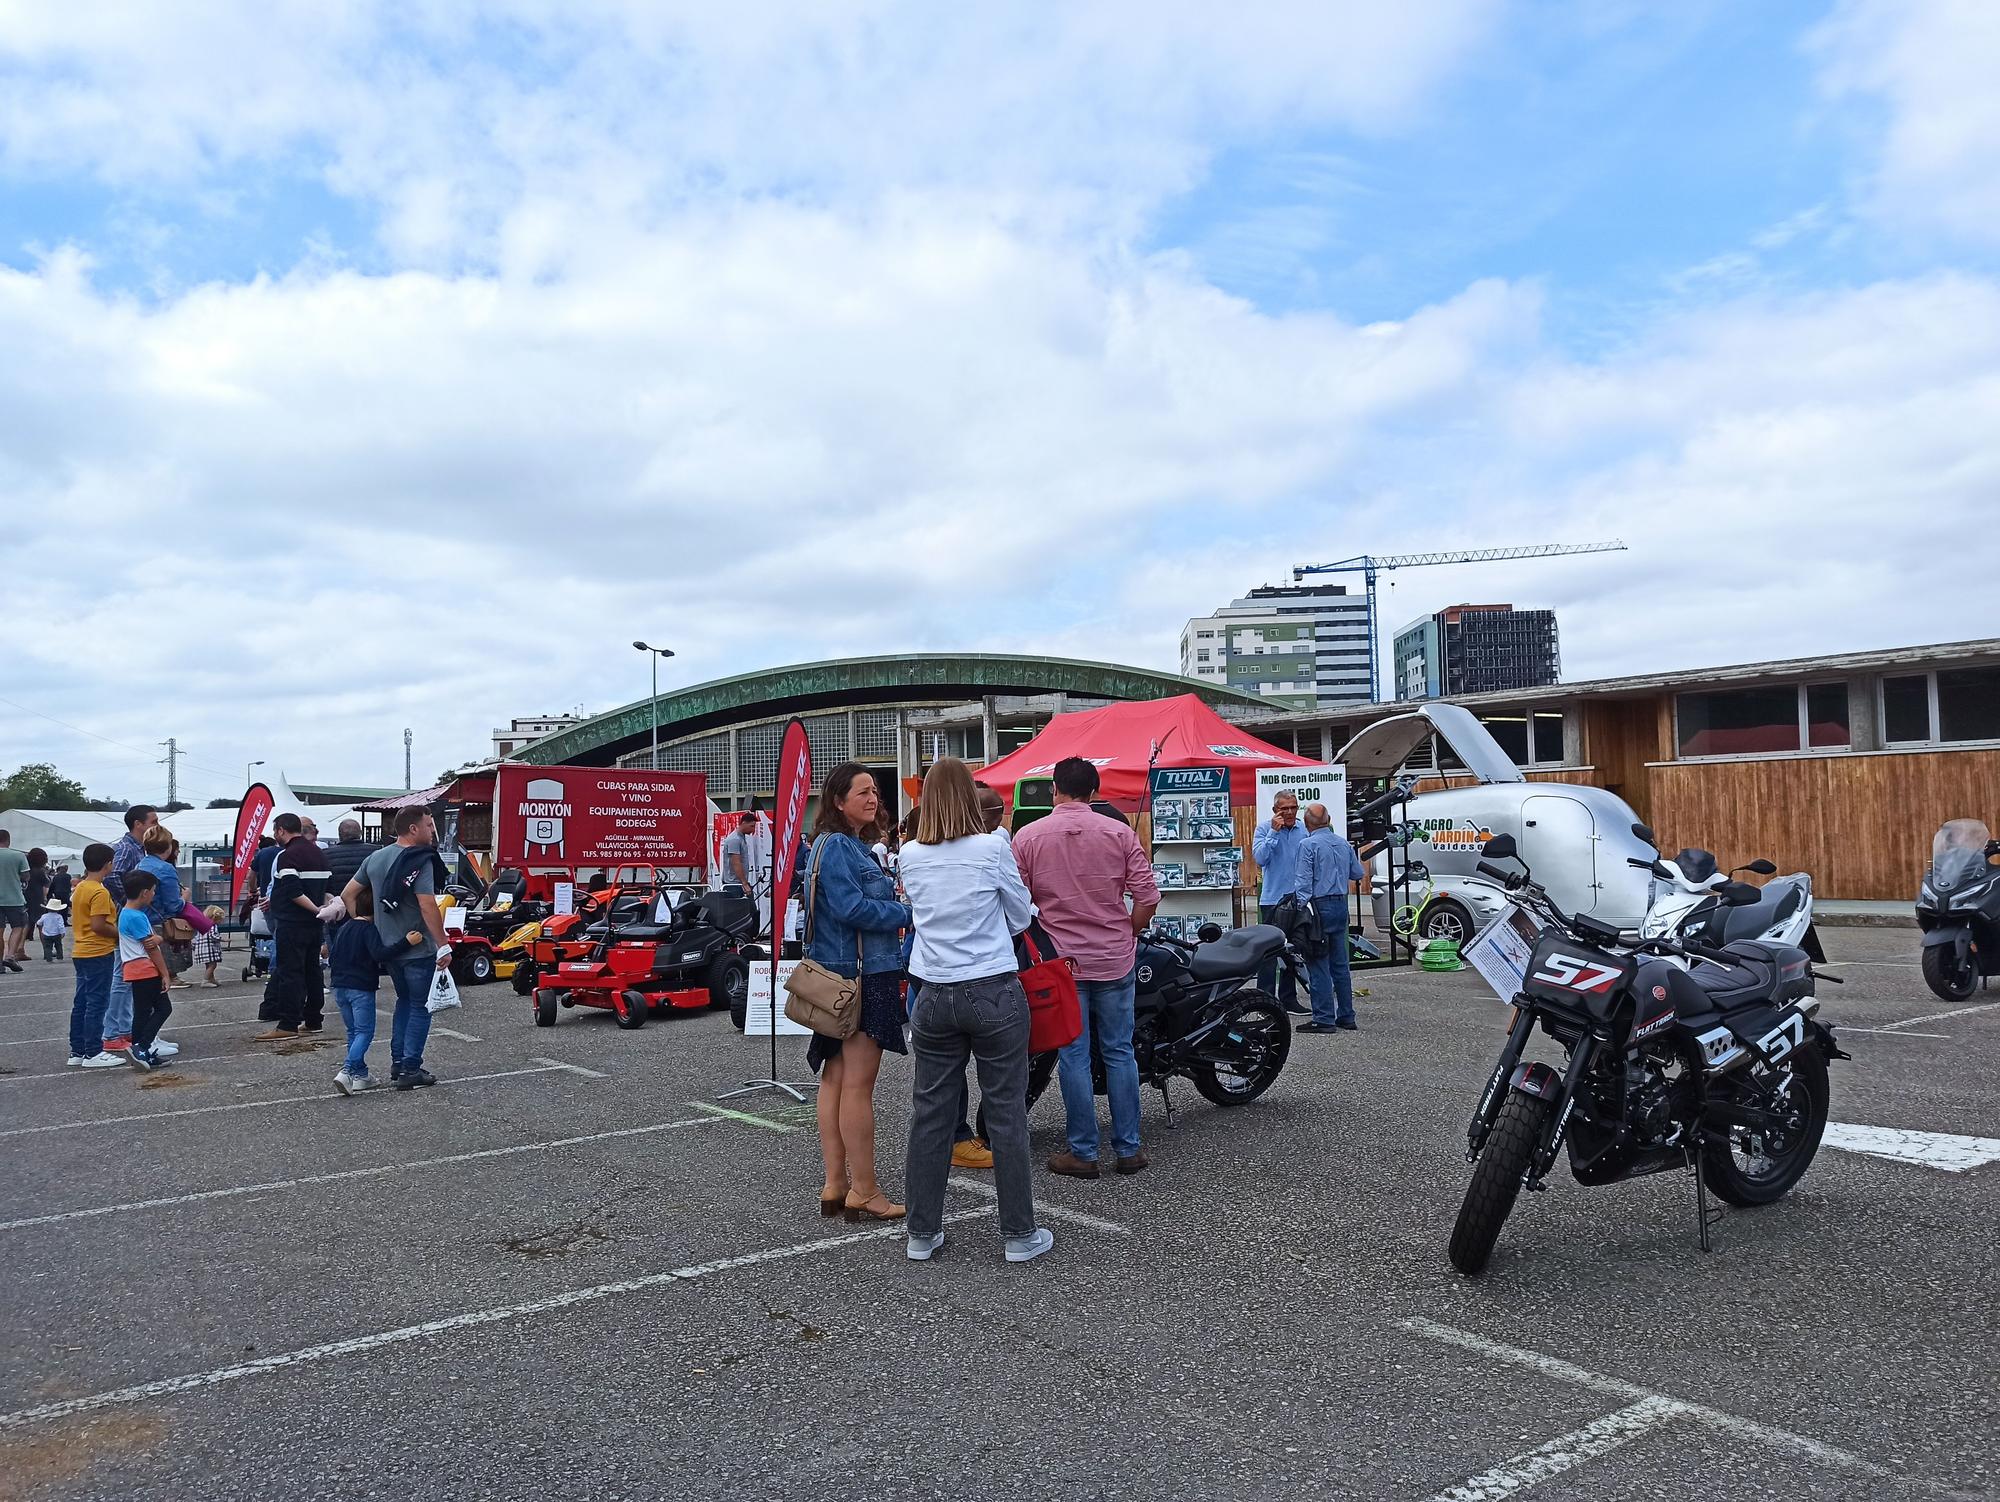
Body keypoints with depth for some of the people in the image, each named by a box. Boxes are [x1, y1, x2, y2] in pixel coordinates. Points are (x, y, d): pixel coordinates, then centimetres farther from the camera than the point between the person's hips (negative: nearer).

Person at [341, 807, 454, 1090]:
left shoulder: (375, 858, 8)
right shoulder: (420, 862, -18)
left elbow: (348, 894, 12)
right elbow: (428, 907, -26)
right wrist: (444, 946, -23)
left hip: (388, 947, 8)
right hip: (418, 949, -8)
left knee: (404, 1002, 22)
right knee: (420, 1008, 3)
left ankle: (397, 1064, 24)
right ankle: (410, 1071, 3)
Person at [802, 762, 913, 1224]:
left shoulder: (853, 846, 18)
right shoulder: (836, 846, -13)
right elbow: (851, 908, -21)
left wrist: (892, 901, 6)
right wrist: (908, 913, -13)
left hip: (848, 975, 11)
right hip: (859, 976, -11)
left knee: (836, 1079, 12)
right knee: (858, 1084, -5)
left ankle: (835, 1184, 20)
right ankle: (864, 1191, 2)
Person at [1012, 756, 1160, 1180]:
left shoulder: (1027, 837, -4)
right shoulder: (1120, 833, -3)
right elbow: (1147, 898, -4)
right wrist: (1127, 935, 11)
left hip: (1060, 961, -1)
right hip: (1114, 961, 1)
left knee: (1073, 1057, 5)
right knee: (1119, 1053, 10)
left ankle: (1083, 1153, 10)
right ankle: (1128, 1148, 16)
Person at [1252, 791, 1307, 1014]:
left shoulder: (1305, 830, 6)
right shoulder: (1264, 829, -5)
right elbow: (1259, 857, -17)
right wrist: (1274, 832, -20)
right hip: (1272, 898, -5)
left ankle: (1288, 998, 22)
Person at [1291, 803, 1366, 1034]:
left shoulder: (1308, 844, -11)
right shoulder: (1343, 844, 10)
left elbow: (1303, 881, -15)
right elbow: (1357, 874, 20)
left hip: (1319, 905, -7)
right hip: (1341, 905, 7)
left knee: (1318, 965, -4)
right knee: (1340, 965, 12)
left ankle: (1324, 1019, -5)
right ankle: (1346, 1017, 16)